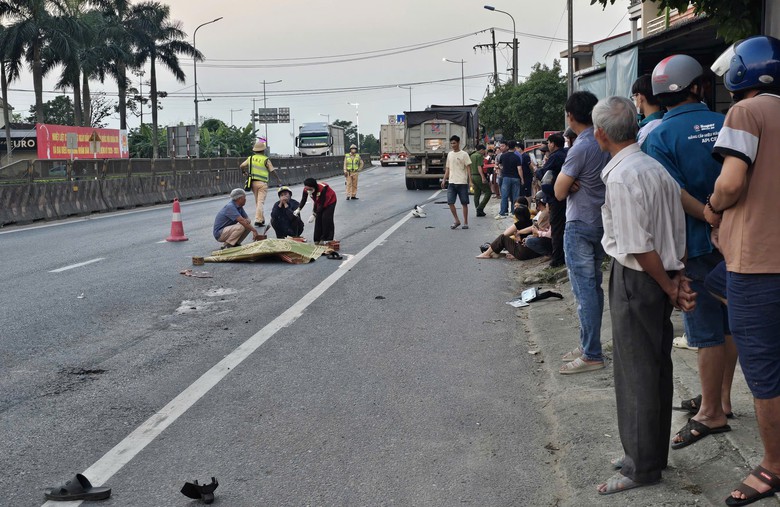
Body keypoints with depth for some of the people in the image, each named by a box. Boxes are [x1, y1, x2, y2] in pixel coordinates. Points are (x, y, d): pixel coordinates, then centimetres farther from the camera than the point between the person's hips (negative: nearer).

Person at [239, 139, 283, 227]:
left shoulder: (251, 158, 6)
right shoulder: (265, 159, -7)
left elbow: (242, 166, 3)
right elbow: (272, 171, -8)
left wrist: (244, 172, 25)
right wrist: (278, 179, 7)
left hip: (253, 182, 5)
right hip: (262, 183, -5)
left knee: (257, 202, 16)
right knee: (260, 202, -6)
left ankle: (262, 219, 24)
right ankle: (258, 220, -14)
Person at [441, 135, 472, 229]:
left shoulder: (464, 154, -4)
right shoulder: (449, 154, 12)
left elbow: (468, 168, -6)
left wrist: (470, 181, -15)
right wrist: (444, 180, 9)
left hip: (462, 182, -4)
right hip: (451, 182, 4)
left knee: (464, 203, 3)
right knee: (450, 202, -3)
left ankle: (465, 222, 12)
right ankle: (456, 221, 10)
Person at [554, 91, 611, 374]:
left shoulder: (581, 148, -19)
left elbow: (559, 192, -16)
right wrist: (573, 180, -1)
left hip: (580, 226, -9)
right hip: (601, 221, 9)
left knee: (584, 289, -5)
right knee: (593, 286, 15)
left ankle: (592, 355, -1)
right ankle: (588, 345, 25)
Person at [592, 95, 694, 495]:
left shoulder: (620, 177, -20)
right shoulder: (657, 168, 8)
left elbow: (638, 247, -21)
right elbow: (677, 232, 8)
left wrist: (670, 287, -10)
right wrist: (677, 279, 4)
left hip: (635, 280, -9)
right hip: (660, 278, 9)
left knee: (636, 372, 2)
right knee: (656, 366, 17)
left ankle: (642, 467, 14)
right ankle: (652, 453, 31)